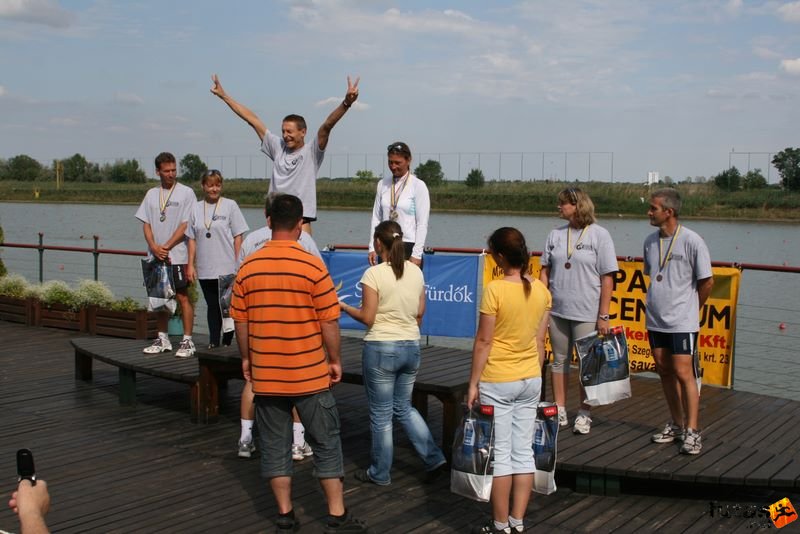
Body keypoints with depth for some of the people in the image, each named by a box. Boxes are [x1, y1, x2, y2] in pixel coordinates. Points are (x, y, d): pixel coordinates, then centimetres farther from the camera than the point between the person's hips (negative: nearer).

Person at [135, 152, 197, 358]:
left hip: (177, 256, -5)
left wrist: (166, 247, -12)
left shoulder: (186, 193, -2)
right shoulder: (152, 194, 12)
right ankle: (162, 339, 20)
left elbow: (185, 226, -8)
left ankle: (187, 341, -1)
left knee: (182, 296, -5)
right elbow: (146, 224, 9)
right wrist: (154, 247, -7)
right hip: (155, 256, 5)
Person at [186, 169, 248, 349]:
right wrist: (190, 265, 5)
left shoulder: (230, 205, -1)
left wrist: (238, 264, -6)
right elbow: (192, 239, 11)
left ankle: (227, 343, 12)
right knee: (212, 306, 10)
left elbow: (238, 237, -2)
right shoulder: (196, 208, 8)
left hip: (227, 268, -3)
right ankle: (213, 343, 17)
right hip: (205, 269, 3)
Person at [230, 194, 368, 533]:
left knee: (275, 447, 12)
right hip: (309, 374, -3)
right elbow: (329, 322, -10)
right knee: (326, 444, 9)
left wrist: (247, 359, 17)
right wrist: (335, 360, 3)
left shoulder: (248, 267, -2)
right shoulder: (313, 266, -12)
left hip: (265, 375, 3)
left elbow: (240, 321, 4)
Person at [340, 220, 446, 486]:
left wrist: (344, 307, 2)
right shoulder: (416, 272, 3)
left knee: (381, 414, 8)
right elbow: (420, 314, 9)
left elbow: (367, 318, -14)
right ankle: (434, 458, 13)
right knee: (404, 407, 21)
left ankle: (380, 473, 21)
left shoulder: (374, 274, -14)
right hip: (411, 347, 6)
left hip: (381, 348, -6)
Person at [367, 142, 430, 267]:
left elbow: (422, 223, -7)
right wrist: (373, 247, 4)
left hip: (409, 246, -4)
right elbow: (376, 217, 10)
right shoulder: (383, 184, 9)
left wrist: (417, 254, -11)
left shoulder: (418, 186, -4)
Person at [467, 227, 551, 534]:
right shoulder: (541, 291, 1)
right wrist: (534, 376, 16)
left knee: (500, 454, 3)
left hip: (497, 382, -6)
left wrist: (473, 383, -8)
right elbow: (539, 340, 7)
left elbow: (483, 342, -14)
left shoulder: (495, 289, -17)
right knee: (523, 452, 11)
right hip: (531, 379, 6)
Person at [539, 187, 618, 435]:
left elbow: (607, 278, -7)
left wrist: (603, 316, -11)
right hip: (557, 310, 4)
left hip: (586, 313, -4)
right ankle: (559, 412, 21)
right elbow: (545, 270, 10)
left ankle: (584, 414, 16)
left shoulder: (599, 235, -5)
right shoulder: (556, 234, 8)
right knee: (560, 361, 11)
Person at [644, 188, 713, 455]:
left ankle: (692, 431, -1)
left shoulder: (692, 241, -12)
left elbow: (707, 281, -5)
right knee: (665, 372, 11)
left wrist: (690, 309, 4)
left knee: (683, 373, -8)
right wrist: (660, 303, 13)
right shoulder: (650, 241, 7)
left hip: (682, 322, -6)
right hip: (655, 319, 6)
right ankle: (677, 424, 23)